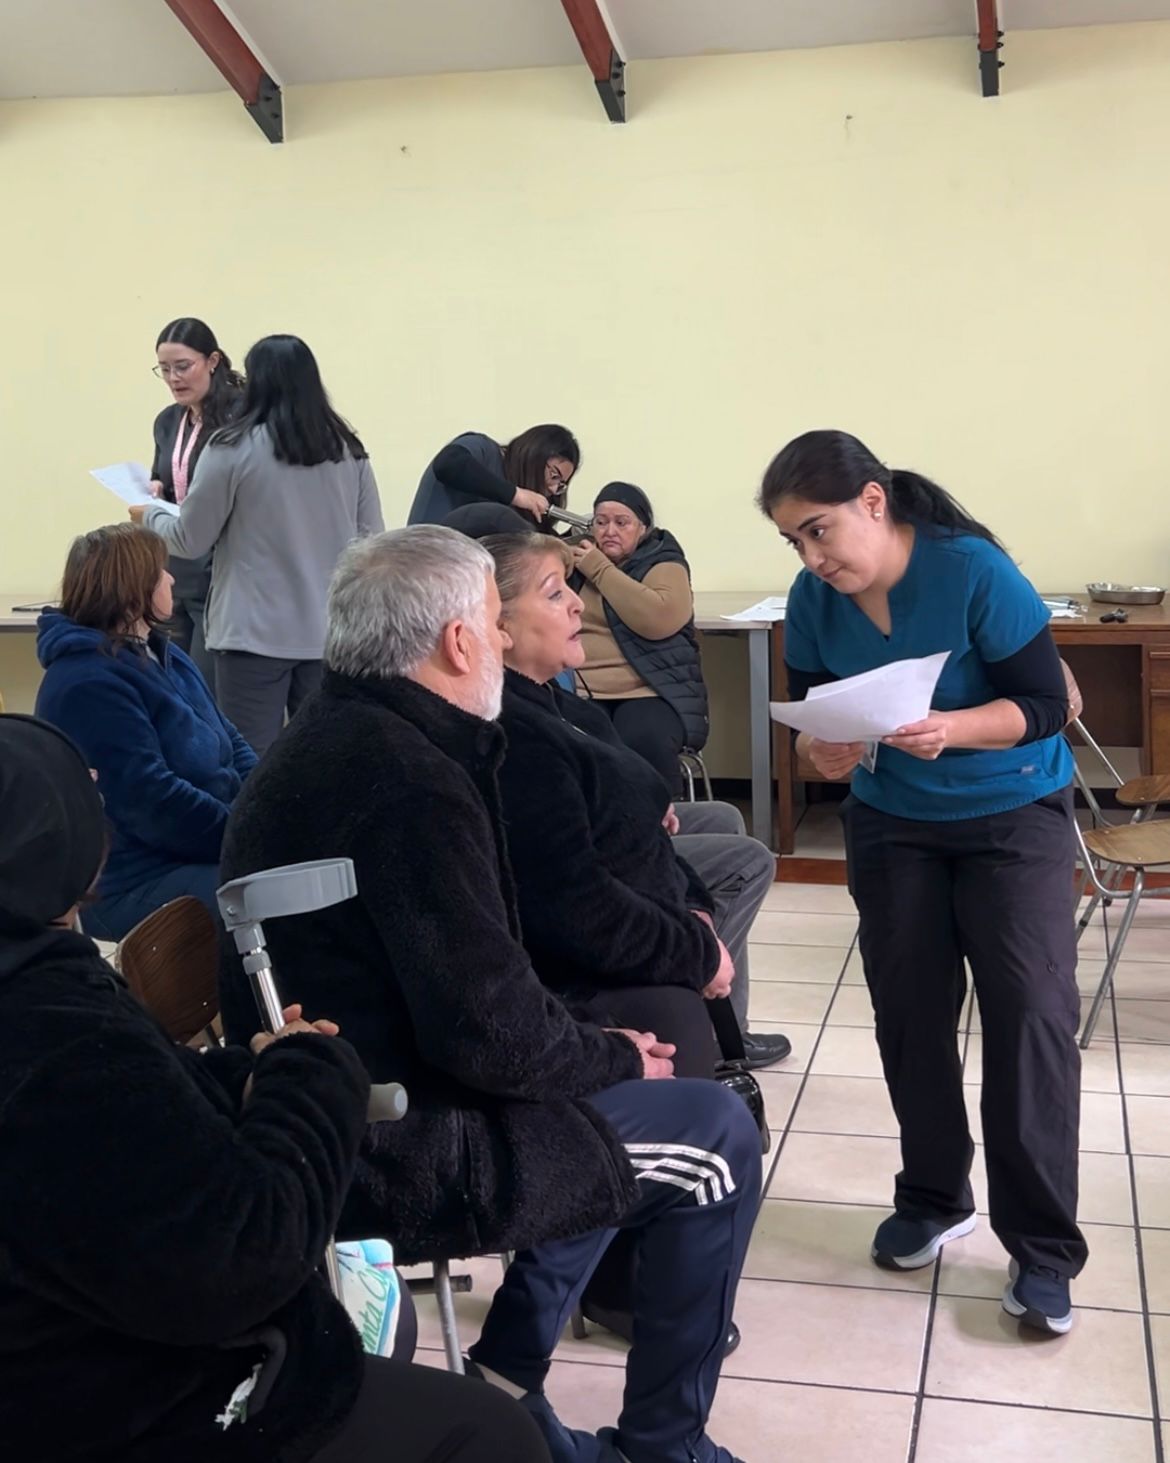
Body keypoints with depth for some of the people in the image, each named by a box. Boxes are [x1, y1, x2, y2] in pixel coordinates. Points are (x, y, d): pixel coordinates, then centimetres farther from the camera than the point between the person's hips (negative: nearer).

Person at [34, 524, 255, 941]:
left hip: (198, 854, 10)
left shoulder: (164, 656, 15)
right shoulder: (87, 684, -17)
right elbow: (153, 802, -24)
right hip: (134, 885, -10)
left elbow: (231, 747, 15)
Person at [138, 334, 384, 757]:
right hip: (330, 634, 4)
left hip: (256, 634, -4)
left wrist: (150, 516, 20)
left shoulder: (233, 449, -7)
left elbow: (191, 540, 1)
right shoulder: (349, 451, 4)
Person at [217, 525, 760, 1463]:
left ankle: (504, 1380, 24)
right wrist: (615, 1056, -6)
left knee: (613, 1098, 24)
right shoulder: (411, 780, -24)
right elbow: (491, 1033, -25)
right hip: (393, 1153, -10)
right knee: (715, 1135, 1)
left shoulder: (330, 741, 9)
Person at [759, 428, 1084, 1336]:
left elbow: (1045, 703, -22)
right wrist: (824, 749, -25)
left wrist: (953, 730, -39)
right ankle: (935, 1200, 28)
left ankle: (1044, 1250, -3)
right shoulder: (815, 600, -11)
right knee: (908, 1012, 7)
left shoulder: (975, 571, -24)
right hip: (891, 822, 4)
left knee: (1032, 1012, -12)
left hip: (1012, 813, -4)